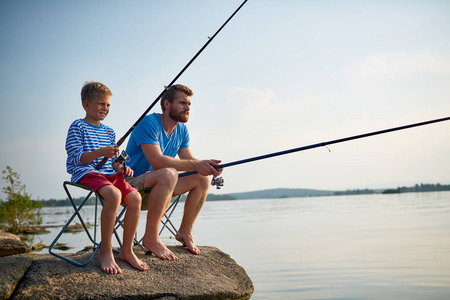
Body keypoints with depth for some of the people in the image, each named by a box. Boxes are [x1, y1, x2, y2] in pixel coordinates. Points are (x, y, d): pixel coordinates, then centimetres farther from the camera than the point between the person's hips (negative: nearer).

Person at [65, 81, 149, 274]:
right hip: (86, 173, -6)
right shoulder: (78, 127, 3)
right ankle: (105, 252, -21)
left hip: (109, 174, 7)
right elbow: (76, 158, -8)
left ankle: (127, 250, -7)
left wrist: (120, 168, 1)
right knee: (114, 194, -36)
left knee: (135, 197, -22)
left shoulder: (108, 132, 23)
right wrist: (100, 152, -23)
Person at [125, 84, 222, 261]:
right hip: (133, 183, -9)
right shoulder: (150, 123, -20)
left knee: (202, 179, 0)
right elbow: (157, 161, -32)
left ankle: (185, 231, 11)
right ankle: (150, 238, -28)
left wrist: (206, 166, -19)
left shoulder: (181, 130, 6)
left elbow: (189, 160, 4)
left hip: (158, 184, 9)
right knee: (168, 173, -37)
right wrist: (196, 165, -34)